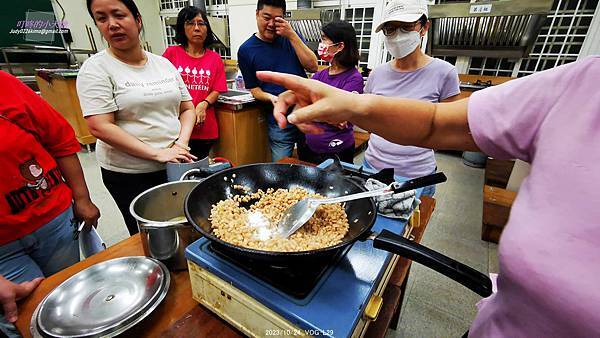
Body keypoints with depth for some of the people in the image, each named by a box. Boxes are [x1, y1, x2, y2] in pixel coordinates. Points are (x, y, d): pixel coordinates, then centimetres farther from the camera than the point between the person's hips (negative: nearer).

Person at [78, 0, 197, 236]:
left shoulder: (164, 64, 6)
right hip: (129, 174, -4)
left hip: (175, 164, 4)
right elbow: (100, 127, -16)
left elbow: (187, 108, 7)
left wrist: (182, 143, -10)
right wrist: (157, 154, -22)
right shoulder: (96, 68, -8)